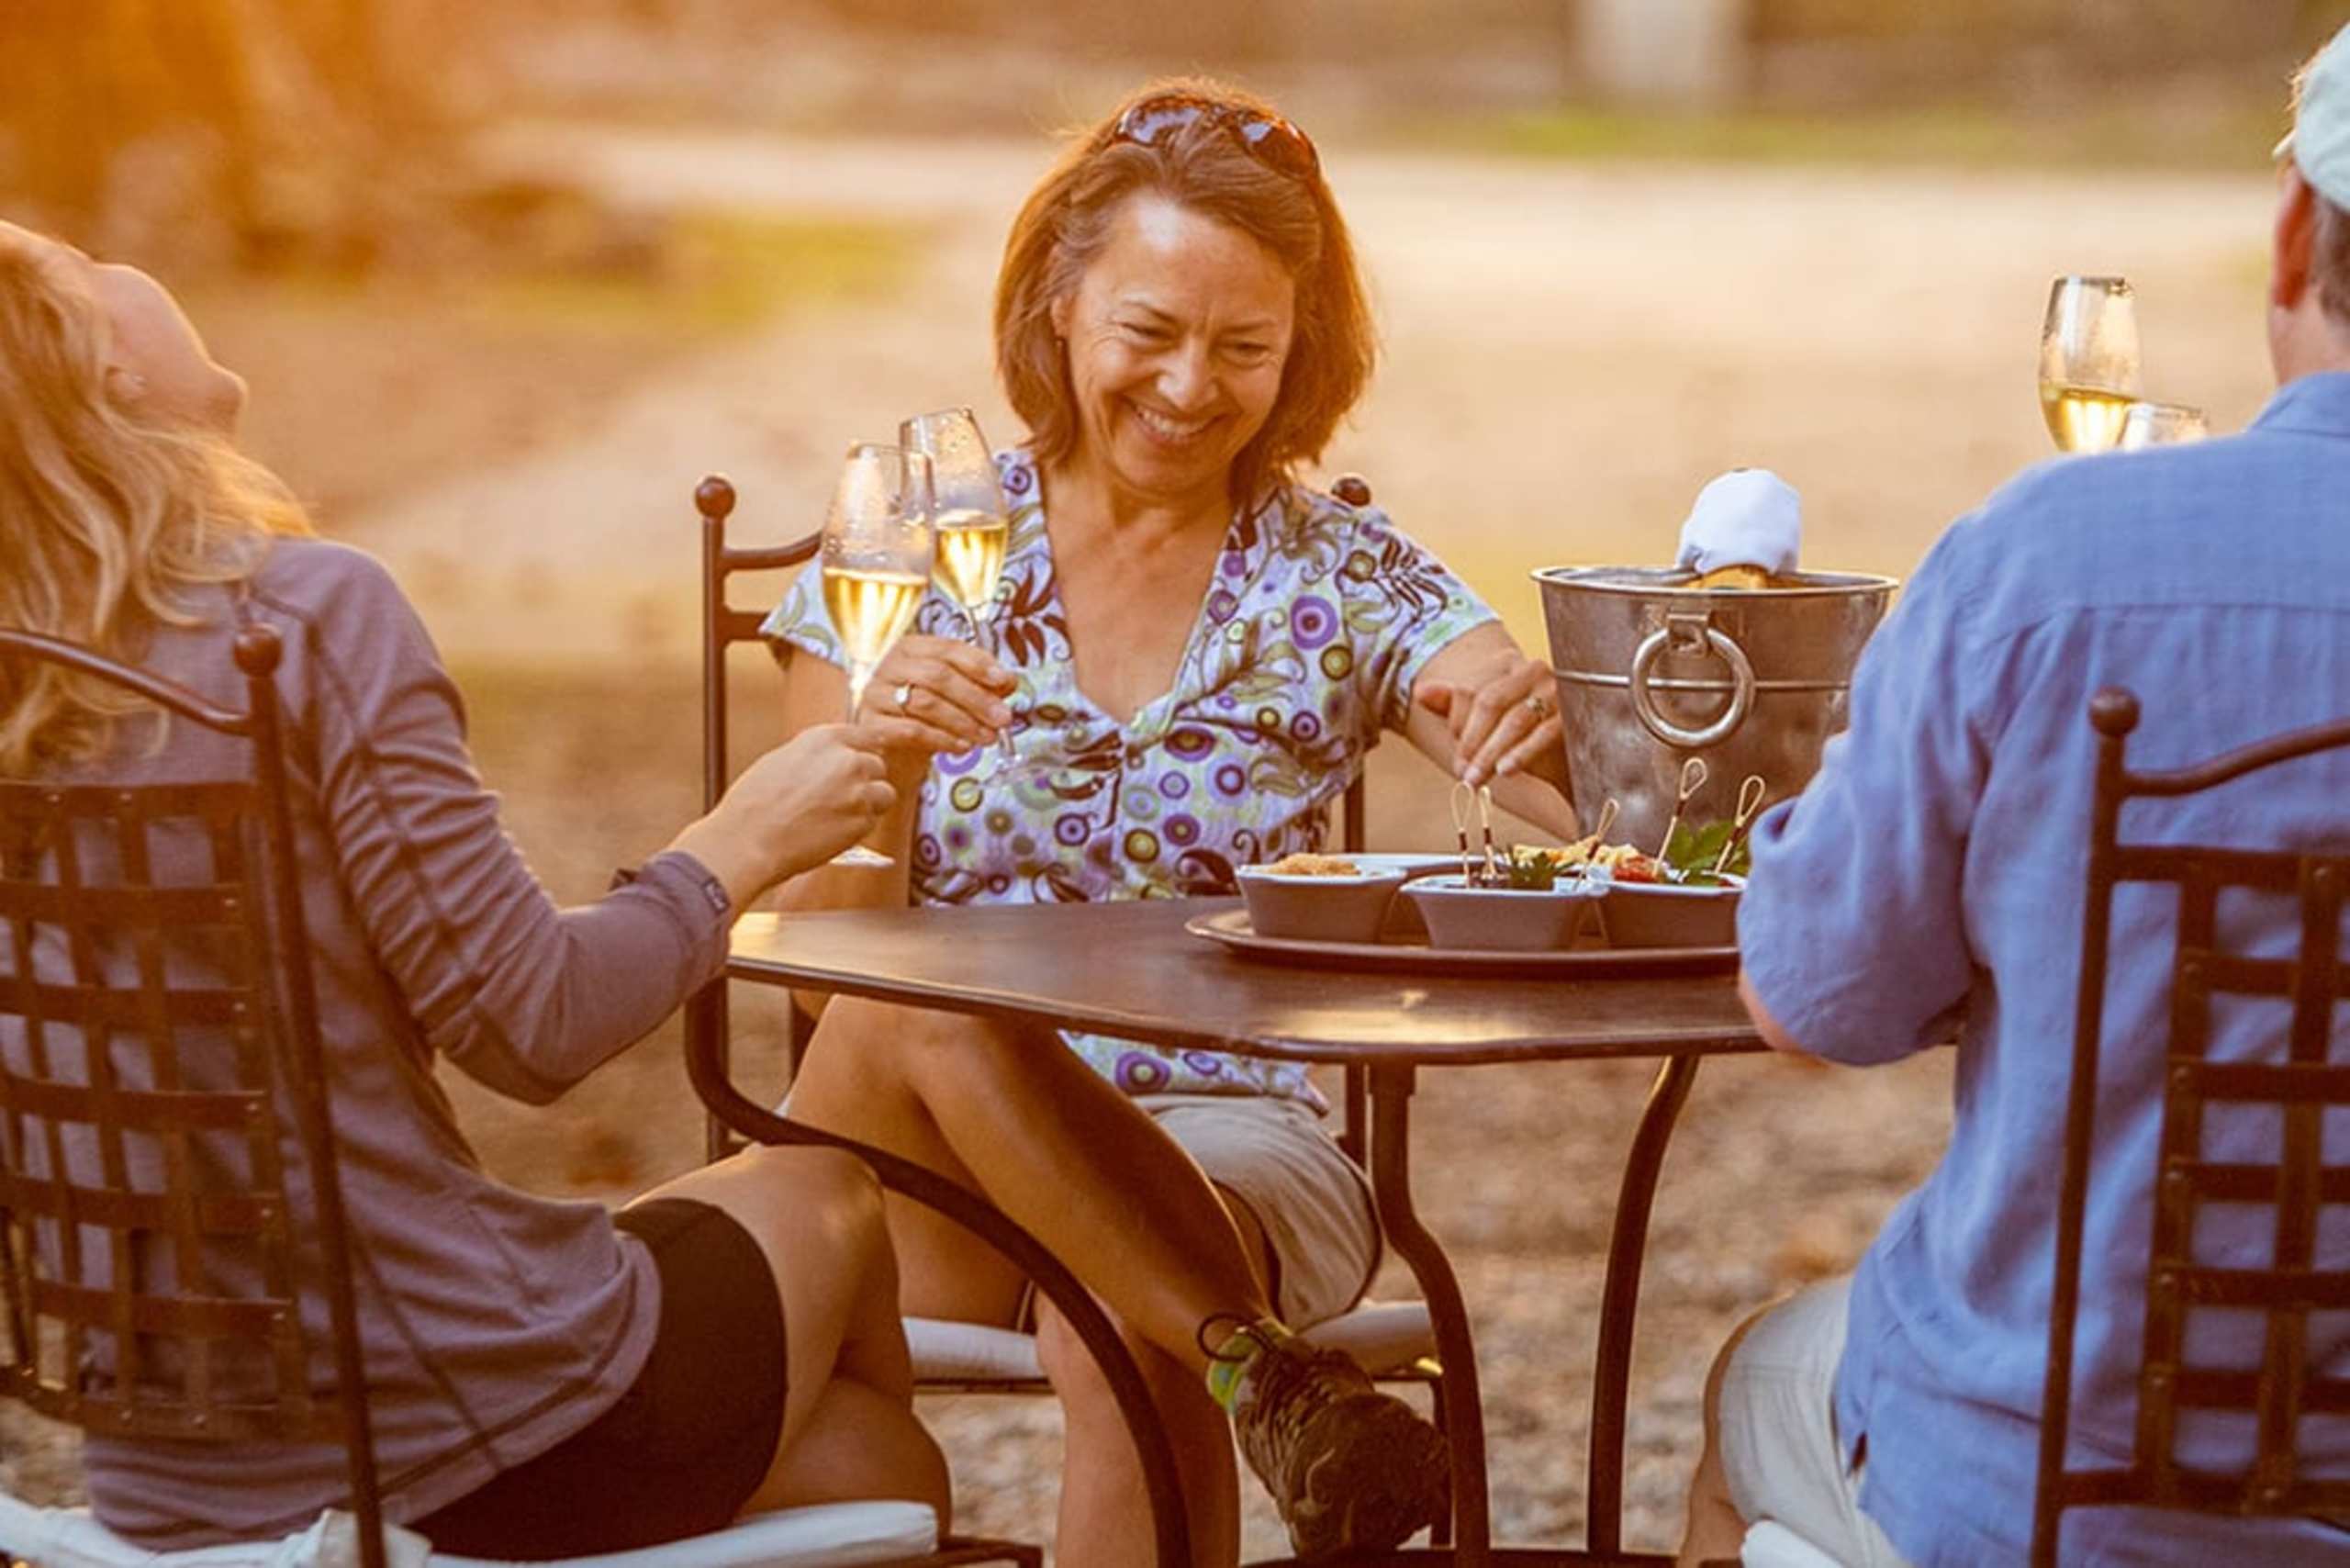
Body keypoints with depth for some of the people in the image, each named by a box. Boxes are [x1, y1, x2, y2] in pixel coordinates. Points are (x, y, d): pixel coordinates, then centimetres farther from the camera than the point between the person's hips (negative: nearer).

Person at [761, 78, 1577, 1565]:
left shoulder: (1347, 580, 5)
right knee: (906, 1014, -35)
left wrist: (1550, 729, -29)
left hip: (1230, 1147, -1)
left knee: (1117, 1338, -37)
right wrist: (875, 762, -20)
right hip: (945, 1166, 2)